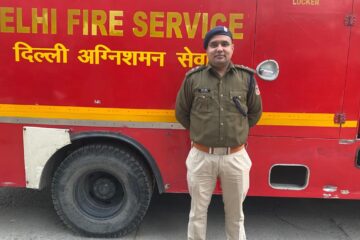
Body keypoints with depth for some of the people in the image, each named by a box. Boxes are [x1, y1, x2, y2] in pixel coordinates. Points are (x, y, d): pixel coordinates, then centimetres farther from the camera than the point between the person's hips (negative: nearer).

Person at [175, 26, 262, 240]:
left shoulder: (246, 77, -1)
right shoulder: (194, 77, -5)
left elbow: (255, 112, 12)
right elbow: (182, 112, 9)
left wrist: (238, 131, 11)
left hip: (235, 157, 1)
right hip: (201, 156, -1)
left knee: (235, 212, 19)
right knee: (198, 210, 15)